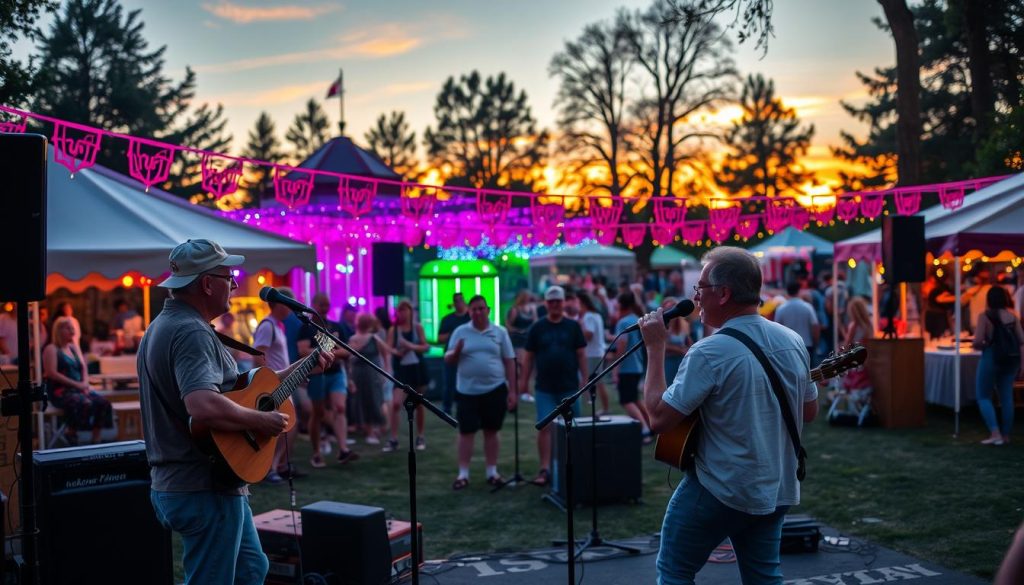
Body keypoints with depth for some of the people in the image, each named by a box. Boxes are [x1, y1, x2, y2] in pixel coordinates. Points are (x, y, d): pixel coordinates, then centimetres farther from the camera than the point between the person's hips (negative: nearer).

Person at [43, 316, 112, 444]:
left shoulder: (74, 348, 21)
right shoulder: (51, 349, -1)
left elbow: (84, 368, 19)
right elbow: (52, 373, -12)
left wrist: (85, 384, -3)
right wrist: (76, 384, -16)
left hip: (78, 389, 7)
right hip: (60, 391, -7)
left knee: (103, 403, -19)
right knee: (86, 403, -34)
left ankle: (95, 440, -15)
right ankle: (71, 432, -12)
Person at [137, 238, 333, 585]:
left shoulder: (164, 326, 14)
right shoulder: (191, 333, -20)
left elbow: (238, 386, 19)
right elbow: (204, 406, -38)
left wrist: (300, 370, 19)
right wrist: (262, 421, -23)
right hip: (205, 490, -11)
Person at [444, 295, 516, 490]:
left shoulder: (500, 332, 3)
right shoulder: (460, 332, 2)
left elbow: (509, 363, 5)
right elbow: (448, 360, 3)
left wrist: (512, 391, 2)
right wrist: (456, 351, -20)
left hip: (495, 390, 0)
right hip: (467, 391, 0)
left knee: (491, 431, 9)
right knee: (466, 432, 2)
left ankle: (492, 472, 19)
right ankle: (463, 474, 9)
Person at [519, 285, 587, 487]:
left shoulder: (573, 326, 4)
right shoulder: (537, 328, 3)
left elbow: (581, 354, 4)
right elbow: (529, 356, 6)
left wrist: (585, 379, -1)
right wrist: (524, 381, 2)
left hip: (569, 386, 1)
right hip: (545, 388, -1)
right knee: (545, 427, -6)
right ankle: (545, 469, -3)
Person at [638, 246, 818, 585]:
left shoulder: (709, 352, -21)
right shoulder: (793, 341, 0)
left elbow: (659, 419, -18)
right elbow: (809, 412, 13)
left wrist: (655, 347, -12)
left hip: (719, 490, -6)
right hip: (777, 491, 7)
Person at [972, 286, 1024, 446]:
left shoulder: (984, 316, -10)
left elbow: (977, 341, -18)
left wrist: (976, 345, 5)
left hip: (991, 358, -5)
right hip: (1010, 359, 5)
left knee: (984, 397, 7)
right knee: (1006, 397, 14)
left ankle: (995, 434, -5)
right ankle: (1006, 435, 18)